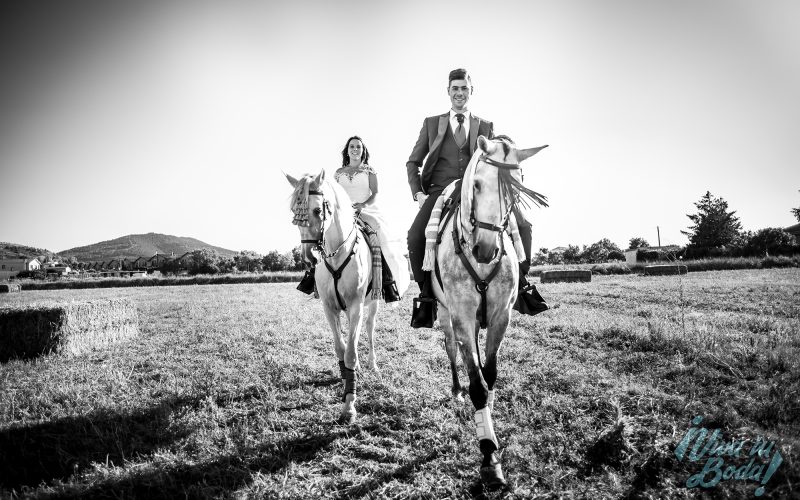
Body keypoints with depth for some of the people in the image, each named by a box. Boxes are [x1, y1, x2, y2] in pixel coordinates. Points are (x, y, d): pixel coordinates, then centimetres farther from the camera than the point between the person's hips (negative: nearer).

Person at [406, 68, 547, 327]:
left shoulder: (486, 126, 17)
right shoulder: (431, 123, 16)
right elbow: (413, 162, 16)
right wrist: (418, 192, 0)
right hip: (440, 192, -1)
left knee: (521, 226, -17)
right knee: (415, 237, -27)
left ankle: (519, 281, 0)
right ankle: (426, 292, -8)